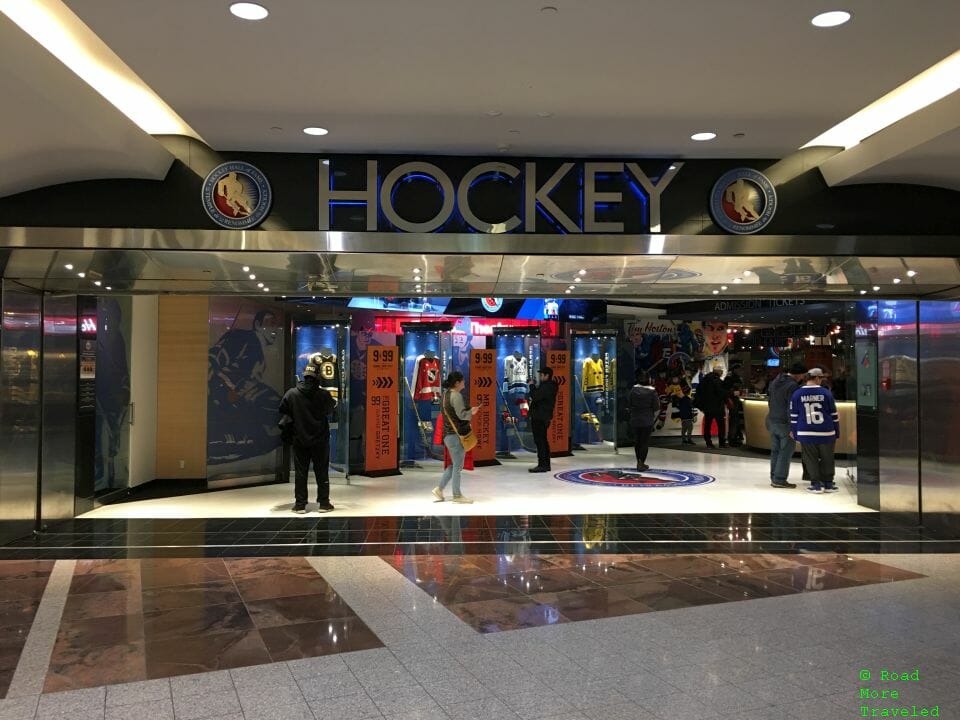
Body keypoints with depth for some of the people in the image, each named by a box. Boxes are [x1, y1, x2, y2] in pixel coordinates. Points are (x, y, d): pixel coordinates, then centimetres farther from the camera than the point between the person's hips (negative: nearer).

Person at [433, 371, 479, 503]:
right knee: (458, 465, 0)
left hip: (447, 433, 9)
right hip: (456, 434, -9)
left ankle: (439, 489, 16)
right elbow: (462, 414, -19)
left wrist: (469, 411, 14)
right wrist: (472, 411, -1)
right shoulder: (456, 396, -16)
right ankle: (457, 496, 8)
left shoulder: (445, 394, 14)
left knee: (453, 464, 17)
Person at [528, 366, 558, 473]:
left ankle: (542, 465, -8)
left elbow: (535, 397, -24)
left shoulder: (546, 387, -18)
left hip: (539, 418, -11)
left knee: (540, 441, -9)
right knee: (543, 441, 15)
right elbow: (538, 397, 20)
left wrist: (531, 386, -11)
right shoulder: (550, 386, 17)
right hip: (542, 417, 11)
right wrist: (534, 387, 7)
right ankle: (546, 465, 21)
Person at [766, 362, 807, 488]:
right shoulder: (792, 386, -18)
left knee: (775, 451, 13)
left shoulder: (775, 381, 9)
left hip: (772, 421, 8)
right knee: (785, 452, 0)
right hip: (785, 423, -8)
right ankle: (779, 479, 2)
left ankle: (774, 478, 18)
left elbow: (769, 399, 18)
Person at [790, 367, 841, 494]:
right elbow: (834, 414, 2)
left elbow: (794, 415, 3)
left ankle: (816, 484, 8)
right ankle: (828, 483, 19)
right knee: (827, 459, 14)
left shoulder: (797, 394, 0)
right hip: (826, 432, 0)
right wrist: (837, 432, 10)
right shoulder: (826, 393, -2)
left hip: (806, 434, 0)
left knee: (811, 459, 9)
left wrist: (794, 431, 12)